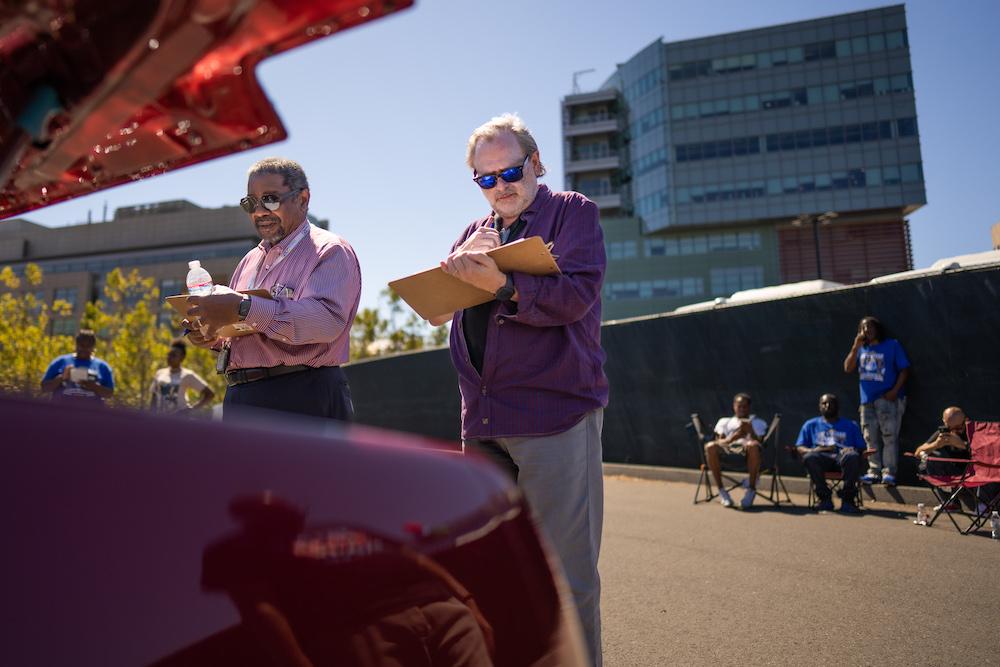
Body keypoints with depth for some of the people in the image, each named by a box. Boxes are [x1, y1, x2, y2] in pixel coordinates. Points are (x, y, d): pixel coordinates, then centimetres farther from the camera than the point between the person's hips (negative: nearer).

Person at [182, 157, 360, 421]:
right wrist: (213, 336, 5)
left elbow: (328, 319, -22)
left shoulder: (330, 251, -3)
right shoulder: (250, 261, 22)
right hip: (239, 398, 7)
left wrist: (244, 309, -27)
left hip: (302, 399, -7)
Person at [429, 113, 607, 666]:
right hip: (482, 419, 6)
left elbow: (577, 294, -12)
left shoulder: (573, 212, 4)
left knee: (565, 576, -3)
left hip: (555, 413, -6)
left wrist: (499, 283, -23)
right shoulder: (477, 232, 21)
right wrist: (462, 262, -4)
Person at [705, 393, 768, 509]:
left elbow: (759, 443, 10)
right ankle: (721, 490, -25)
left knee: (753, 445, -40)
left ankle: (751, 490, -27)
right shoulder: (724, 421, 28)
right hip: (726, 450, 1)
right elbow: (718, 442, 11)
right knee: (710, 447, -34)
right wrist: (733, 438, -8)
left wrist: (750, 432, -7)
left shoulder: (758, 422, 27)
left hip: (747, 452, -1)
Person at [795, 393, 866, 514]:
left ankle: (847, 499, -30)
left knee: (853, 456, -37)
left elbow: (861, 448, 17)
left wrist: (853, 450, -8)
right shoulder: (811, 425, 24)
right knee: (809, 457, -36)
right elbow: (800, 447, 15)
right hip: (822, 458, 0)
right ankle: (825, 498, -26)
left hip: (843, 456, 0)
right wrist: (813, 450, -9)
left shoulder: (851, 425, 26)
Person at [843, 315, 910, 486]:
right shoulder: (861, 349, 14)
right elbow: (848, 368, 3)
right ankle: (873, 471, 12)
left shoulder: (892, 345, 3)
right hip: (867, 401, 5)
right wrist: (856, 346, -5)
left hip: (888, 399, -5)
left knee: (889, 436, -9)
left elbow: (904, 369, -2)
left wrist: (895, 390, -13)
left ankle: (889, 472, -7)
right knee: (871, 438, 6)